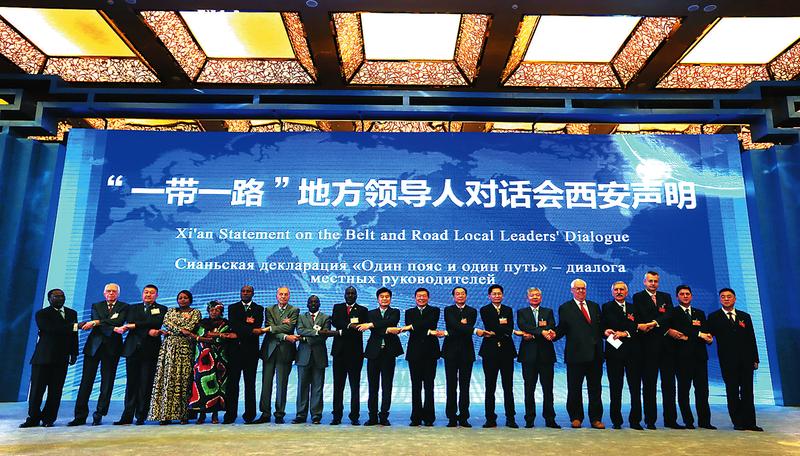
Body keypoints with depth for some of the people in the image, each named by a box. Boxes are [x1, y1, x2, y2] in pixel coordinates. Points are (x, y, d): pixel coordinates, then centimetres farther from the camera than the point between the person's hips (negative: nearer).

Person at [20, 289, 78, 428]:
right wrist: (74, 326, -24)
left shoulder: (72, 313, 15)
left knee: (55, 391, 2)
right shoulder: (42, 314, 1)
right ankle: (33, 418, 14)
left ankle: (48, 418, 10)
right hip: (43, 357, -3)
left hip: (61, 359, 3)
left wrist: (74, 353, 6)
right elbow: (51, 329, -17)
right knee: (37, 389, 1)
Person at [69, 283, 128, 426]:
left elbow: (119, 321, -12)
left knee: (107, 383, 0)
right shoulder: (96, 306, 14)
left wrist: (95, 322, -17)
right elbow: (96, 321, -4)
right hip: (93, 346, 2)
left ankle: (99, 415, 10)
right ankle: (80, 416, 7)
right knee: (86, 381, 0)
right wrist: (113, 328, -20)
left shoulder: (123, 307, 7)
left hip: (111, 348, -2)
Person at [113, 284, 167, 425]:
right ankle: (127, 416, 8)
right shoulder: (133, 308, 16)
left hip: (150, 350, -2)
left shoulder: (162, 309, 8)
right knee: (131, 383, 3)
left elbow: (156, 322, -11)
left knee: (146, 384, -1)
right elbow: (130, 324, 0)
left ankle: (141, 416, 6)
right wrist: (147, 331, -16)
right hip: (133, 349, 2)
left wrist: (134, 325, -16)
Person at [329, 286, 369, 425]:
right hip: (339, 351, 2)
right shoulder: (337, 307, 13)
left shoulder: (362, 310, 8)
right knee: (338, 385, 5)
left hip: (355, 351, -1)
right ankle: (337, 416, 12)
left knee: (355, 385, 2)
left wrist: (343, 330, -13)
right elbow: (334, 321, -6)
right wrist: (349, 325, -22)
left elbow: (365, 325, -8)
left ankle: (354, 416, 8)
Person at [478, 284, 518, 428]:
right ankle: (490, 419, 10)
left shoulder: (508, 310, 12)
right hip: (490, 351, -2)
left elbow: (510, 329, -4)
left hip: (506, 351, 2)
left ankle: (510, 418, 12)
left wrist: (494, 333, -13)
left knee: (508, 387, 4)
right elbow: (489, 327, -13)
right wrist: (502, 324, -7)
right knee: (490, 387, 3)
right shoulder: (484, 310, 4)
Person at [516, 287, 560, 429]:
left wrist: (533, 335, -13)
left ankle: (550, 419, 11)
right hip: (529, 354, -1)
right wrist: (541, 331, -21)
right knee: (529, 388, 4)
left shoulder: (548, 312, 13)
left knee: (548, 388, 3)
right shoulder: (521, 312, 9)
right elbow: (523, 327, -11)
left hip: (546, 354, 1)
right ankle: (529, 419, 11)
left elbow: (551, 329, -4)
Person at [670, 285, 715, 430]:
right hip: (682, 355, -4)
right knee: (683, 389, 1)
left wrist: (689, 336, -12)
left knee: (702, 389, 3)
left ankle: (704, 421, 11)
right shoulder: (673, 313, 4)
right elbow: (678, 330, -12)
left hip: (700, 354, 4)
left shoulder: (700, 313, 19)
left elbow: (706, 332, 7)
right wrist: (698, 334, -18)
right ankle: (688, 421, 8)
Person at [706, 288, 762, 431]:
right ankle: (738, 422, 7)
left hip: (746, 359, 3)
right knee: (732, 392, 1)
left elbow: (751, 339, 12)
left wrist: (755, 359, 8)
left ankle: (749, 422, 10)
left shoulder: (745, 316, 13)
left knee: (747, 391, 4)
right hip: (728, 360, -3)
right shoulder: (714, 317, 4)